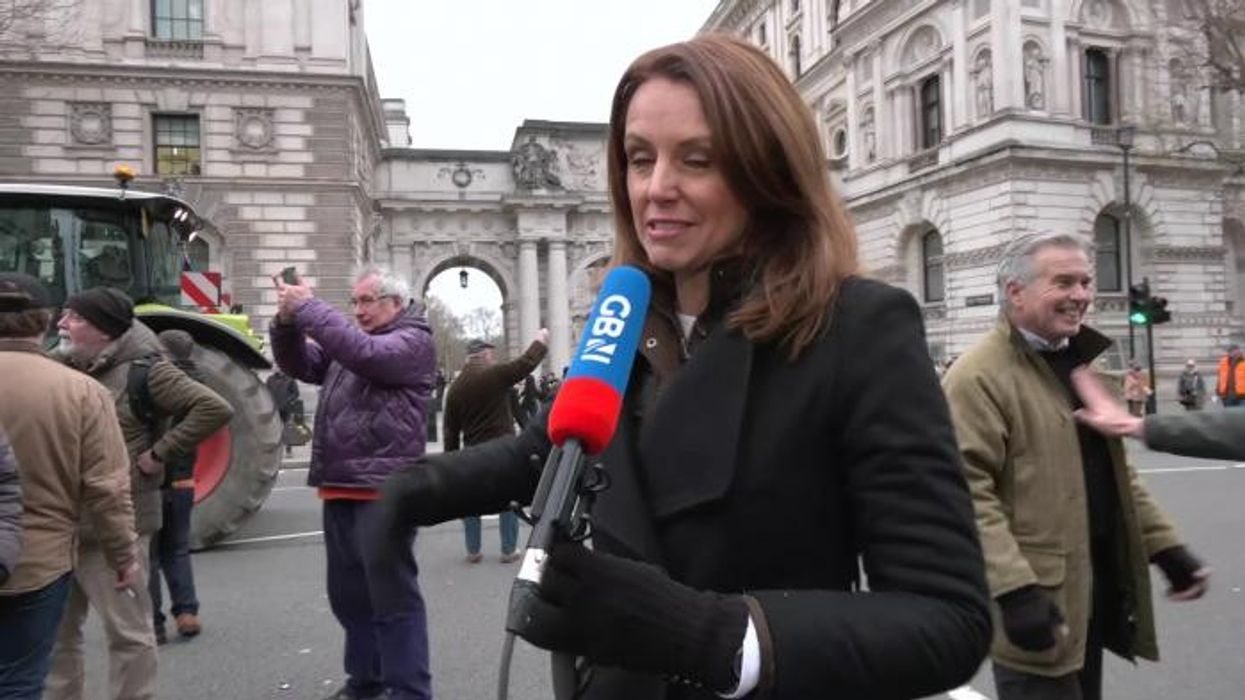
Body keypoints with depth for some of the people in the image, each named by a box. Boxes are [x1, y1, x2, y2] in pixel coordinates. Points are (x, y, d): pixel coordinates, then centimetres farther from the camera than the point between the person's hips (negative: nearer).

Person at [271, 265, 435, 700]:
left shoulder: (413, 340, -4)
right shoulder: (348, 341, 20)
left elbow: (364, 354, -21)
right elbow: (299, 364, 17)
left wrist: (308, 308, -17)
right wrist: (287, 321, -1)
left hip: (383, 489, -8)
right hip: (340, 488, 8)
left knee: (392, 595, -3)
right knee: (348, 593, 17)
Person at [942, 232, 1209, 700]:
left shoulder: (1082, 361, 13)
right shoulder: (979, 376, -17)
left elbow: (1115, 472, 20)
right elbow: (967, 492, -24)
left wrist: (1164, 545, 14)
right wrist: (1013, 589, -29)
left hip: (1095, 586, 9)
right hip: (1038, 600, -9)